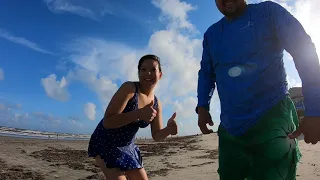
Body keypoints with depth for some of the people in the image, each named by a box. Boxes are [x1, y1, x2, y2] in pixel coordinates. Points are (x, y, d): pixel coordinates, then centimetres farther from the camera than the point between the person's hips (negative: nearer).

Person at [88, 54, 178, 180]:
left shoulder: (157, 104, -2)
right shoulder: (129, 88, -22)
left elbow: (156, 136, 1)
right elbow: (107, 122, -29)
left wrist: (169, 129, -22)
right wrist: (139, 113, -40)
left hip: (127, 147, 7)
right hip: (105, 143, -7)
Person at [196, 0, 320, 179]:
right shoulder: (211, 35, 13)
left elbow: (305, 53, -7)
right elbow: (206, 73, 20)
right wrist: (202, 107, 4)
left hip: (272, 121, -4)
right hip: (230, 130, 5)